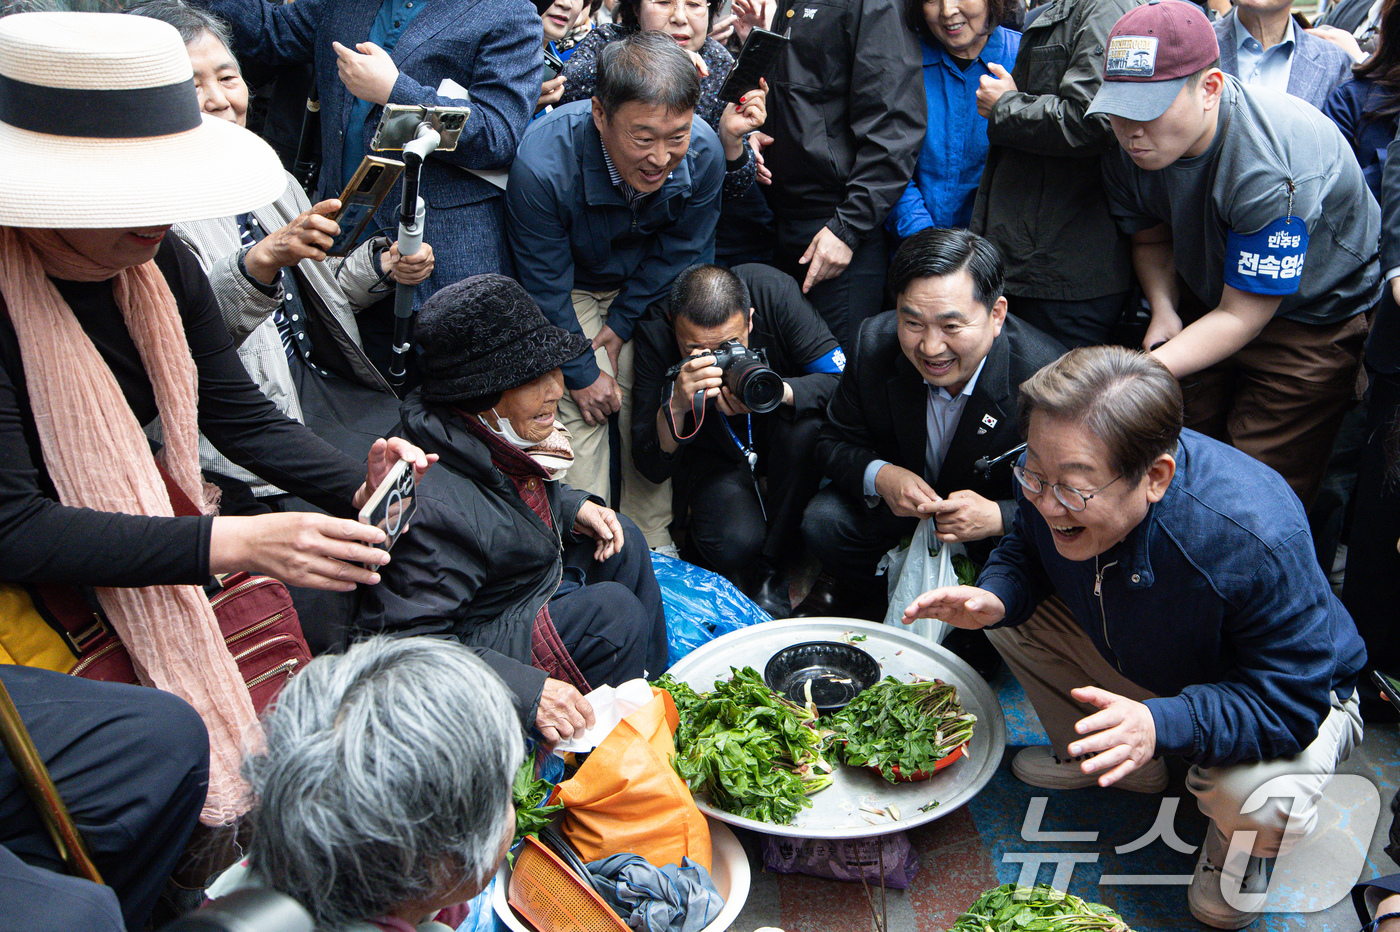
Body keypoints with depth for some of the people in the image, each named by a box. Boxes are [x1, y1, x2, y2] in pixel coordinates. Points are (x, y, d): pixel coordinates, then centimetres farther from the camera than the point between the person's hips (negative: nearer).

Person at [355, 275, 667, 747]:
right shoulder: (439, 510, -38)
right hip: (487, 638, -9)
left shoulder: (494, 432, -10)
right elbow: (408, 640, -34)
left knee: (623, 541, 9)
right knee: (614, 609, -18)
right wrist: (526, 690, -37)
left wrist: (573, 507, -2)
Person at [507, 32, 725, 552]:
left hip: (646, 289, 3)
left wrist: (622, 324, -7)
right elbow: (546, 289, -22)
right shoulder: (543, 165, -37)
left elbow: (679, 254, -8)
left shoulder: (703, 153, -28)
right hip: (573, 290, -2)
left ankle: (651, 551, 18)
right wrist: (581, 372, -14)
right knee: (581, 412, -14)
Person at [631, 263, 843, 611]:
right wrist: (675, 406, -44)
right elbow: (652, 468, -24)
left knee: (807, 424, -33)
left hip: (779, 436, 2)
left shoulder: (774, 290, -26)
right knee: (736, 542, -30)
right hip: (713, 451, -2)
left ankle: (771, 566, -12)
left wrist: (776, 390, -42)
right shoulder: (654, 332, -26)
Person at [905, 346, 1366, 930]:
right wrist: (992, 600, -28)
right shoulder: (1059, 474, -25)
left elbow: (1290, 700, -36)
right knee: (1013, 613, -7)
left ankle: (1234, 837, 7)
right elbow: (1024, 554, -4)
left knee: (1264, 807, -35)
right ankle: (1097, 759, 15)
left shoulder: (1257, 542, -43)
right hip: (1135, 662, 5)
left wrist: (1160, 725, -51)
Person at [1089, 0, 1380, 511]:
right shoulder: (1133, 146, -14)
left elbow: (1241, 317, -29)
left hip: (1313, 321, -6)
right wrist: (1163, 310, -14)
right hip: (1206, 304, 6)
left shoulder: (1274, 167, -35)